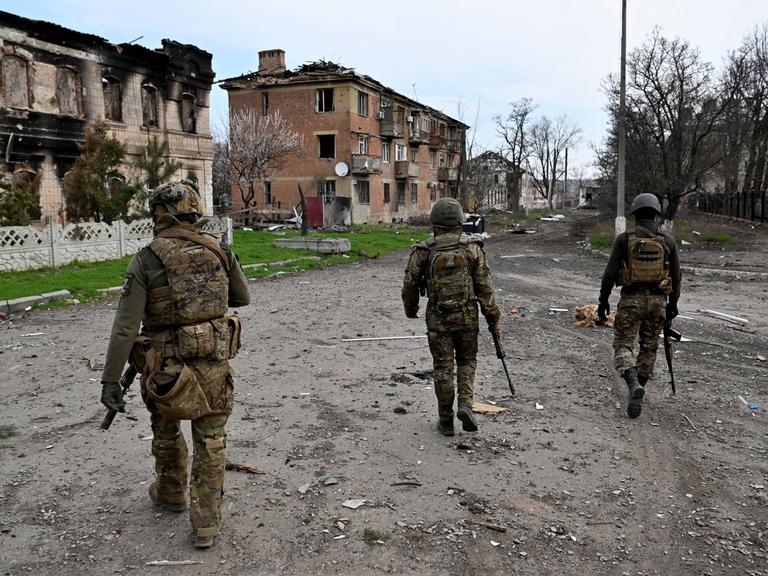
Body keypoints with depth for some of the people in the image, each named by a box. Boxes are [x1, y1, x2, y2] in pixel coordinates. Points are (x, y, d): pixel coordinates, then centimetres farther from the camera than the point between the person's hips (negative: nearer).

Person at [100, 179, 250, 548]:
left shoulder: (146, 260, -12)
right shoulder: (219, 252, -3)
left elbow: (125, 327, -15)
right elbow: (243, 298, 12)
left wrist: (111, 380, -10)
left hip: (167, 369, -1)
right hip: (214, 364, 2)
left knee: (166, 432, 24)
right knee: (210, 444, 12)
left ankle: (171, 493, 46)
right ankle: (206, 524, 16)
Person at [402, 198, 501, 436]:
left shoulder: (423, 251, -6)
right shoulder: (472, 248, -5)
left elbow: (410, 285, 1)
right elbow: (485, 286, -5)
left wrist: (411, 309, 19)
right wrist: (493, 316, 2)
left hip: (438, 318, 0)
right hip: (467, 316, 1)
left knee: (443, 368, 9)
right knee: (467, 362, 19)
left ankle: (446, 421, 15)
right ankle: (465, 405, 0)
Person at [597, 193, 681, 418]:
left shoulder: (624, 239, -6)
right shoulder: (668, 241, 1)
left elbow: (610, 273, -7)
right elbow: (676, 276, 5)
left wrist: (603, 300, 2)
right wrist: (673, 303, 16)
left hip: (631, 299, -3)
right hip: (657, 300, 3)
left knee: (623, 345, 3)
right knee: (649, 347, 15)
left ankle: (634, 385, -21)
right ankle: (637, 394, 20)